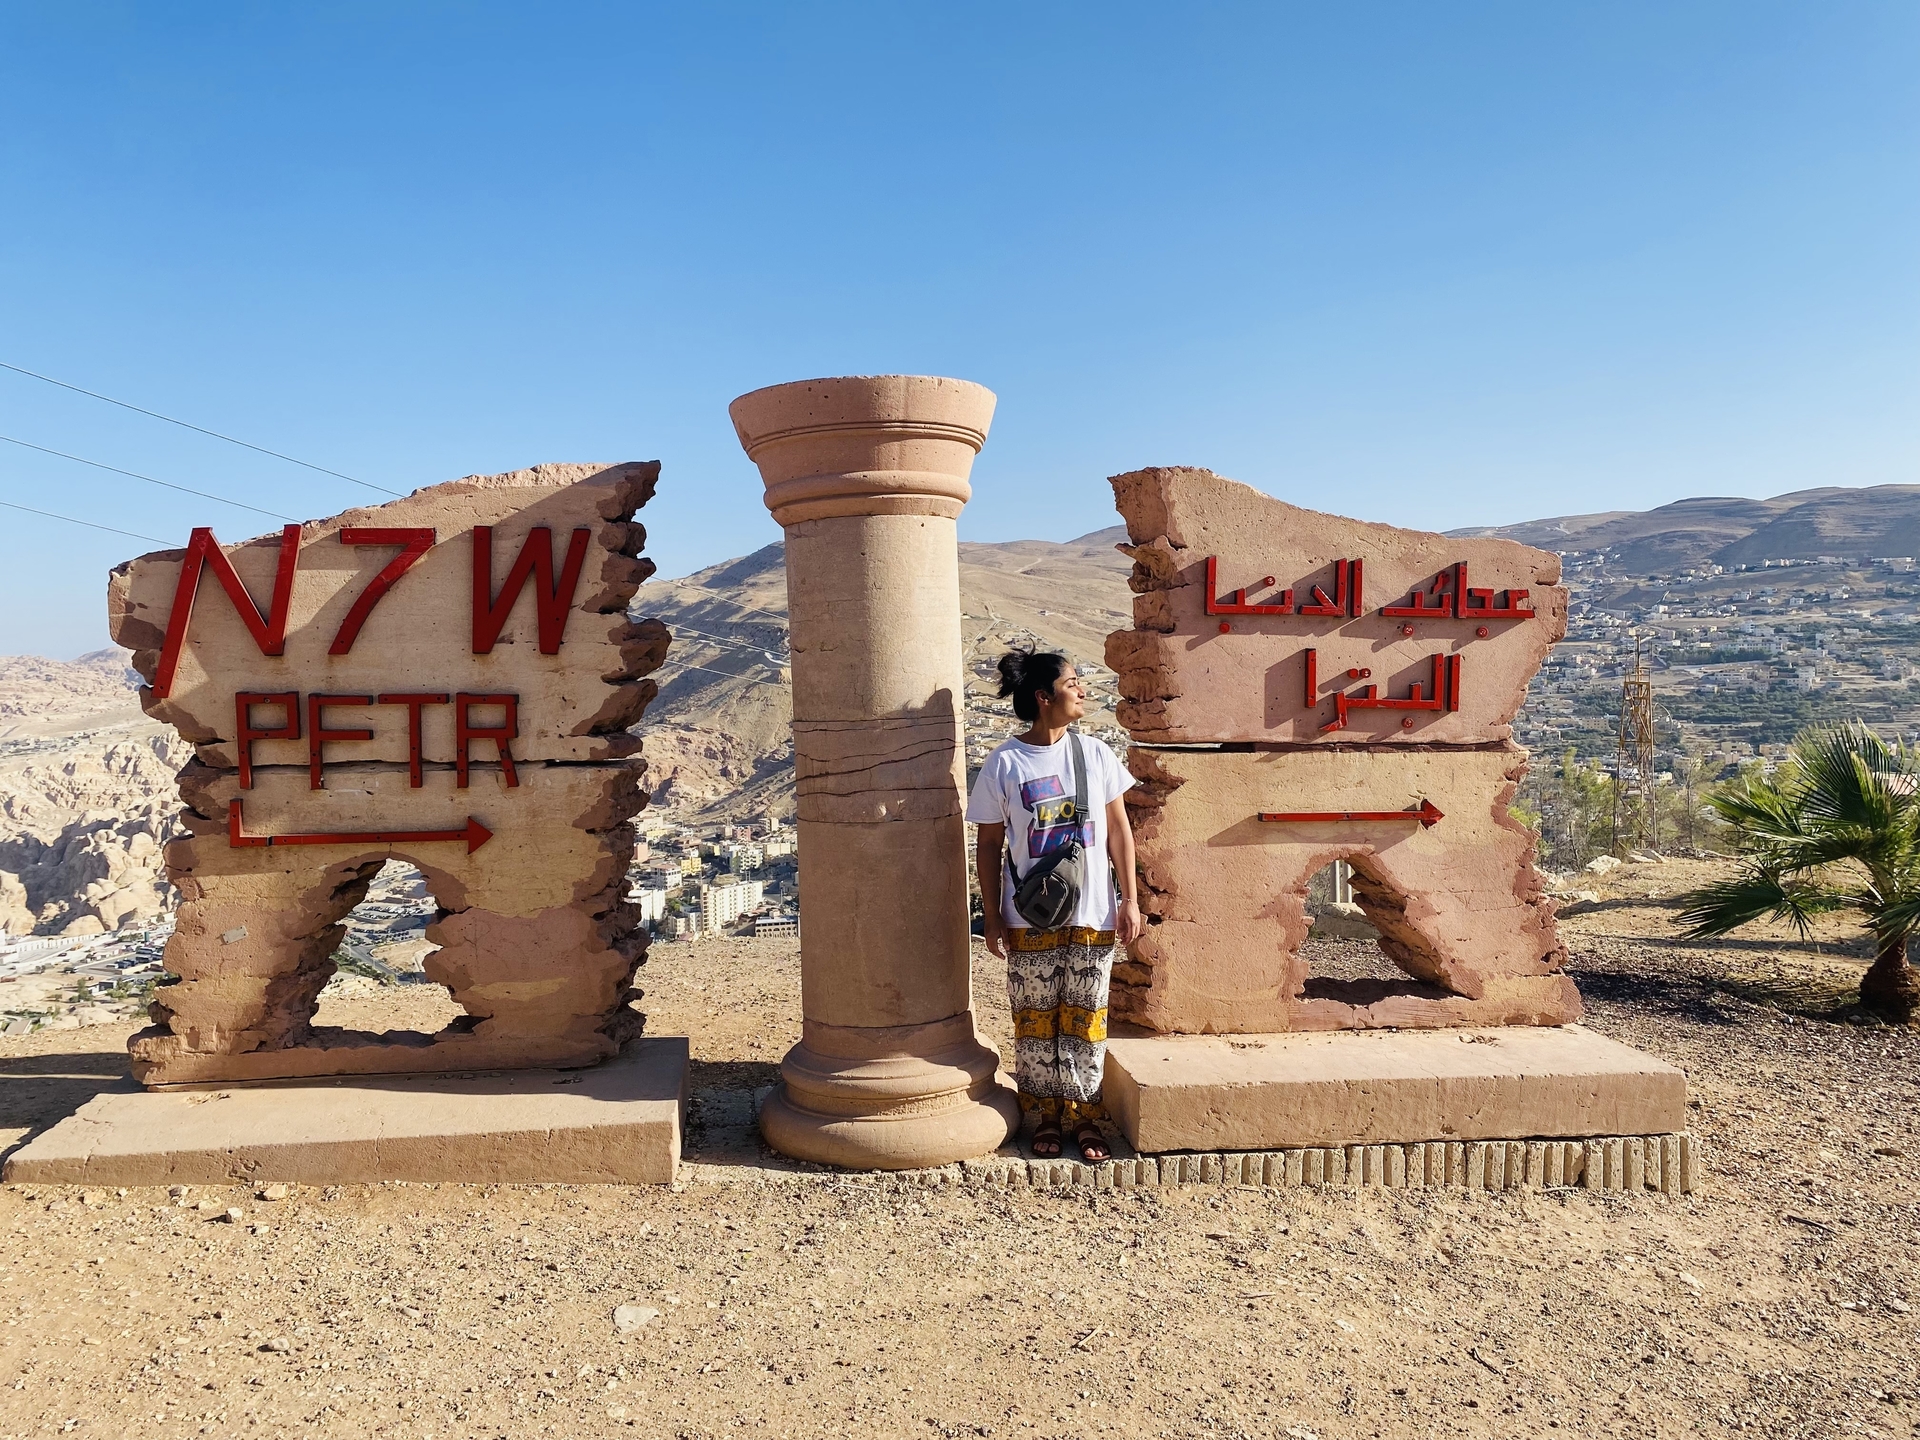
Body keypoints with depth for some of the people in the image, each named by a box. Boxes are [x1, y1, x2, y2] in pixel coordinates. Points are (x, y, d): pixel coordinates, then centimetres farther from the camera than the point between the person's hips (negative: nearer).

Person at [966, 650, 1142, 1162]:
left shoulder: (1094, 754, 0)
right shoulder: (1003, 763, -7)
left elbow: (1118, 828, 6)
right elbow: (989, 845, -1)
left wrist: (1129, 899, 3)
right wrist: (993, 918, -3)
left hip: (1093, 914, 2)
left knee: (1086, 1018, 9)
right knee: (1036, 1021, 9)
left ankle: (1085, 1115, 24)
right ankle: (1044, 1115, 25)